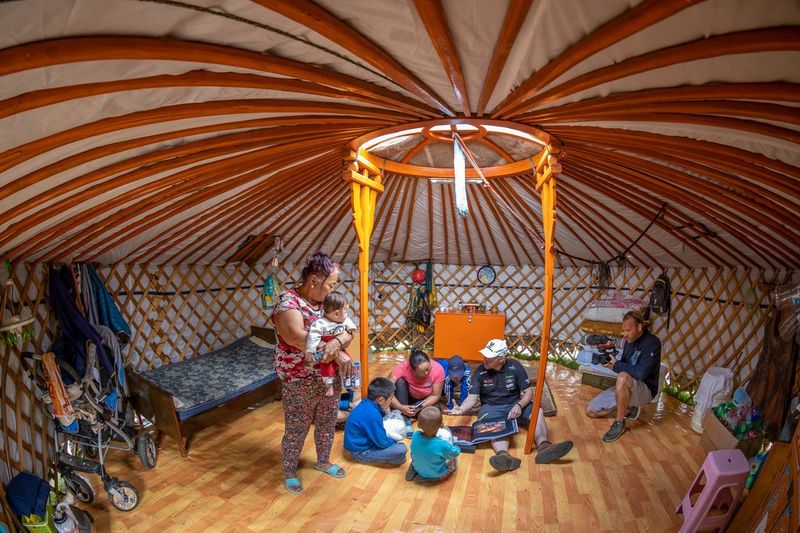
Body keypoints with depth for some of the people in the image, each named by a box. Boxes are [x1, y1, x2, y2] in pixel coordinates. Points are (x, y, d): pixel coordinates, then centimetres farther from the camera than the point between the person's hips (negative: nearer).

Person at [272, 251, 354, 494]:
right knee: (296, 430, 12)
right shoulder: (288, 302, -20)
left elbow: (346, 332, -6)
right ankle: (289, 472, 37)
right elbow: (298, 337, -34)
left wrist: (337, 343, -30)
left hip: (329, 378, 6)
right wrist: (337, 354, -31)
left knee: (327, 424, 22)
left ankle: (323, 461, 47)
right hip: (299, 383, -6)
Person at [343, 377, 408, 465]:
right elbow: (383, 443, -22)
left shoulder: (366, 403, -5)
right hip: (360, 452, -9)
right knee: (401, 449, -20)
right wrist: (395, 439, -4)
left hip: (361, 442, 9)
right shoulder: (372, 415, -31)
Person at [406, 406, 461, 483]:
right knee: (453, 459, 14)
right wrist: (453, 446, 8)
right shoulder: (442, 445, -37)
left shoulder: (415, 435, -24)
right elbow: (456, 453, -15)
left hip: (418, 468, 4)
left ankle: (414, 471, 13)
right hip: (435, 474, -4)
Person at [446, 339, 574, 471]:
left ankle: (544, 446, -47)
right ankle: (504, 456, -60)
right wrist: (461, 409, -28)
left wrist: (519, 405, -23)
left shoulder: (515, 366, -7)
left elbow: (528, 392, -3)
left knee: (538, 411, -24)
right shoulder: (480, 372, -7)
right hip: (491, 407, -2)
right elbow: (472, 397, -7)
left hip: (514, 404, 2)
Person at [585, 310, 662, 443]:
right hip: (625, 388, 8)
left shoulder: (652, 343, -20)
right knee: (590, 410, -2)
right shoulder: (629, 340, 4)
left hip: (645, 390, -7)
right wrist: (613, 364, -9)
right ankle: (630, 409, 15)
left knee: (623, 377, -41)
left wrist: (617, 365, -18)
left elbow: (640, 372, -33)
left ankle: (619, 423, -22)